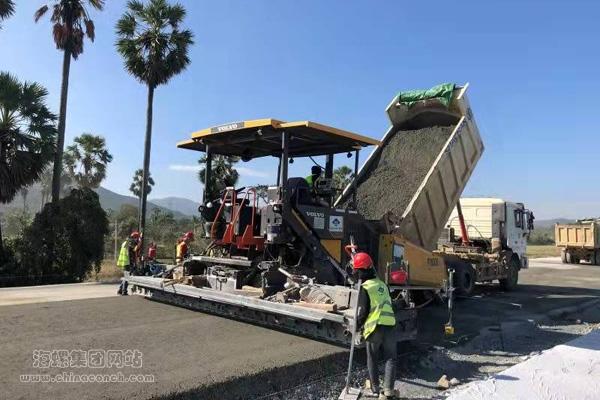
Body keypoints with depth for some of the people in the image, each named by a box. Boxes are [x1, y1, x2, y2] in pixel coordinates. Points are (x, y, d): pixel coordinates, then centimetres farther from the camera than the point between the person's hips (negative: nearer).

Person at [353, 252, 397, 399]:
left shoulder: (364, 288, -8)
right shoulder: (382, 284, 12)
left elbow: (362, 311, -9)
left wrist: (357, 325, 6)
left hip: (374, 327, -4)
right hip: (389, 325, 5)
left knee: (372, 359, 13)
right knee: (390, 358, 8)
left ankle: (375, 388, 21)